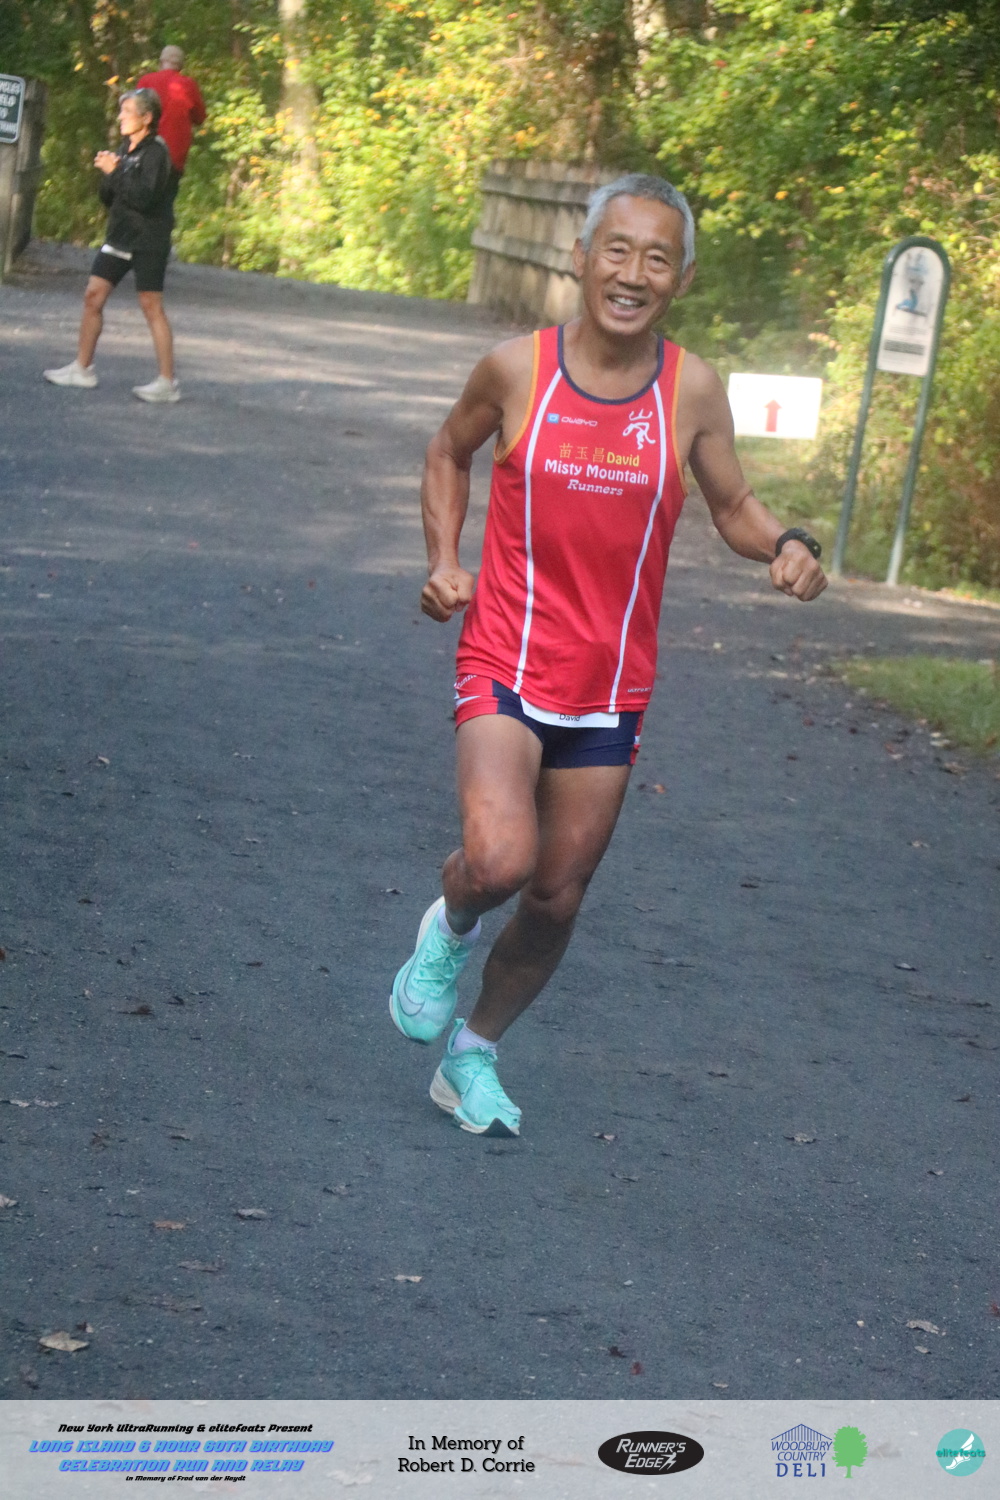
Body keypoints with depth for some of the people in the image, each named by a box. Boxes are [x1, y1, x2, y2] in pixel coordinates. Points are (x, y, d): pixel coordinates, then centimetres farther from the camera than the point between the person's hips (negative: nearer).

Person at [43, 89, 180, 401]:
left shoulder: (156, 153, -12)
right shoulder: (125, 150, 11)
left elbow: (145, 197, -24)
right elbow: (108, 198, 13)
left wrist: (115, 172, -20)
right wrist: (107, 173, -5)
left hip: (148, 242, -8)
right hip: (120, 236, 8)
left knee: (151, 306, -8)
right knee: (93, 296, 6)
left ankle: (167, 382, -6)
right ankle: (82, 369, 15)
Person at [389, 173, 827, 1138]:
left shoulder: (691, 391, -6)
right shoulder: (516, 369, -8)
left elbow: (732, 505, 7)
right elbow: (448, 454, 11)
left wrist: (785, 545, -14)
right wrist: (444, 559, -3)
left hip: (609, 689, 3)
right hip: (505, 665, -2)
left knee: (557, 898, 11)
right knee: (498, 859, -24)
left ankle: (471, 1059, 35)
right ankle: (449, 929, 13)